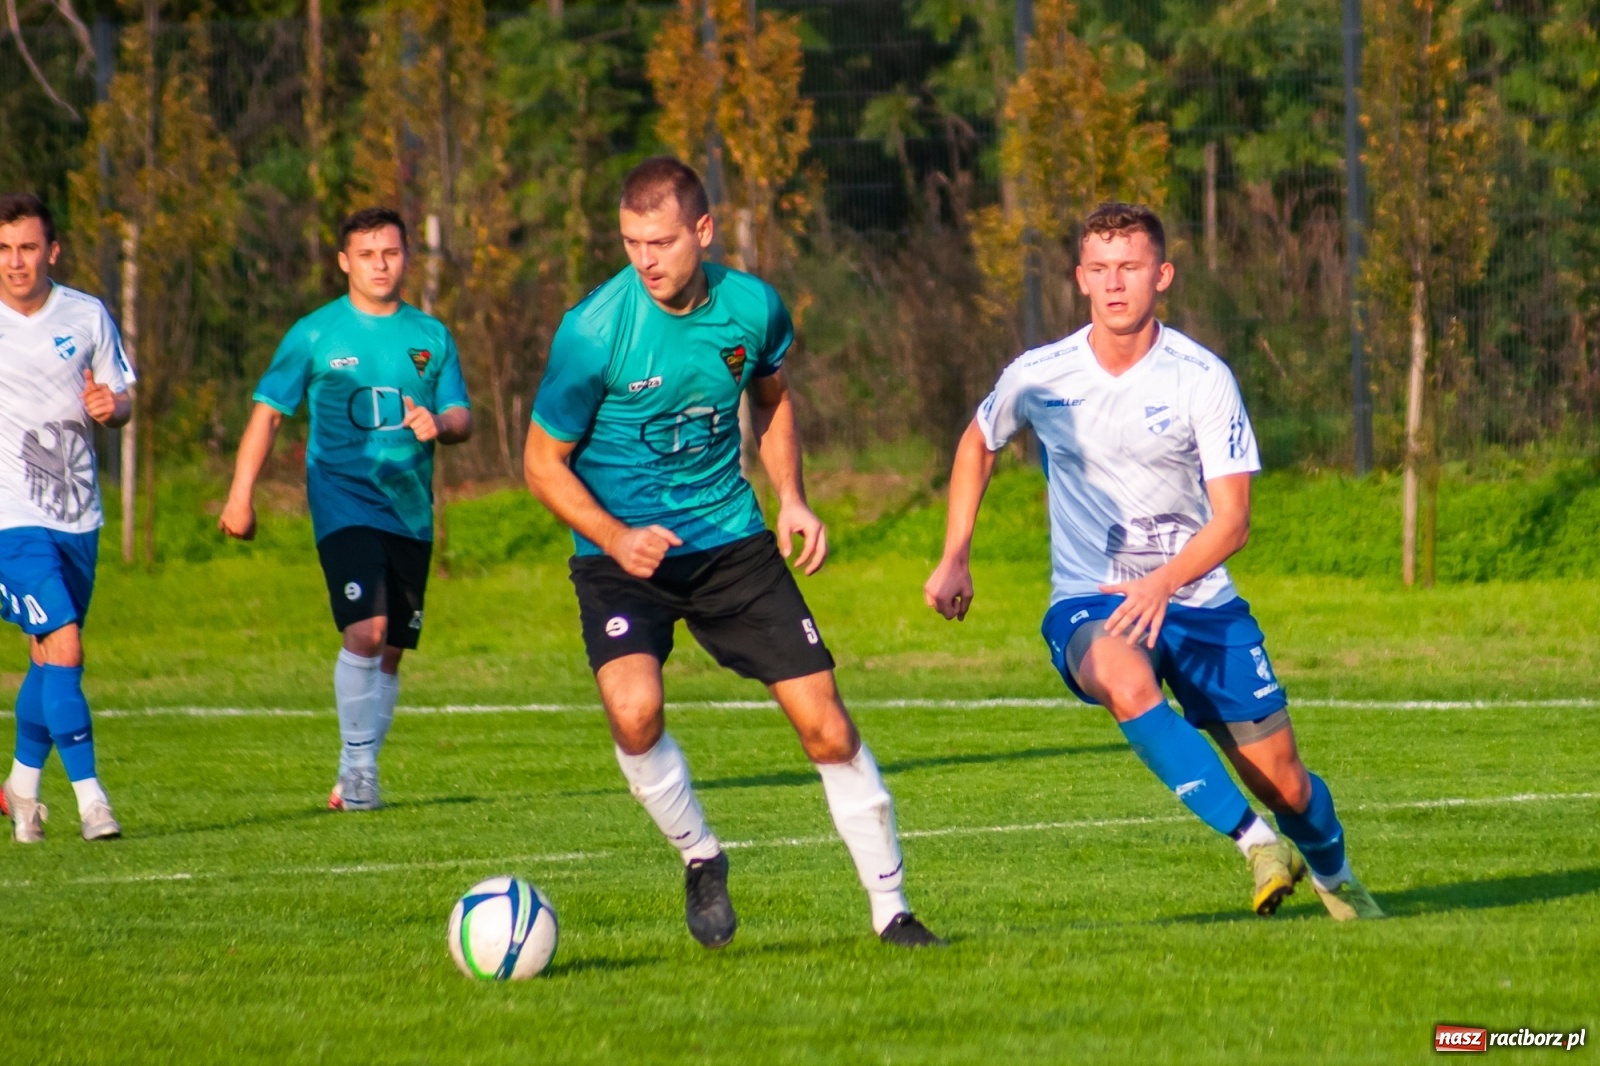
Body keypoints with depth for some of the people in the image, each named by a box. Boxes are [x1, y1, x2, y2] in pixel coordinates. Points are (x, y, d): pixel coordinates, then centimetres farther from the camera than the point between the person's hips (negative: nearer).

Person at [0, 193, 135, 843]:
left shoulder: (87, 317, 4)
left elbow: (120, 401, 13)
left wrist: (111, 407, -8)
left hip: (77, 515, 4)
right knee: (64, 646, -17)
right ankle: (89, 795, -16)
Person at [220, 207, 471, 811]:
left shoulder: (431, 336, 10)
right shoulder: (314, 335, 1)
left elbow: (462, 419, 11)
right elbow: (268, 413, 5)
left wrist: (439, 425, -13)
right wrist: (241, 495, -1)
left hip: (410, 508, 4)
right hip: (343, 502, -4)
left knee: (391, 650, 7)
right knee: (366, 630, -22)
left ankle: (356, 778, 20)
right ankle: (357, 767, -13)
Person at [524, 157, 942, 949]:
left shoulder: (753, 308, -7)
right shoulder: (593, 332, -19)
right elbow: (544, 462, -8)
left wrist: (791, 498, 2)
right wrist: (614, 538, -23)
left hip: (731, 538, 3)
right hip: (622, 549, -3)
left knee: (827, 727, -2)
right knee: (634, 710, -28)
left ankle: (890, 908, 14)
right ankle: (700, 859, -1)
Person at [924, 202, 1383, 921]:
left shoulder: (1203, 379, -10)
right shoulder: (1040, 377, -5)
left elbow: (1231, 521, -14)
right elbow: (977, 445, 18)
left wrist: (1163, 583, -31)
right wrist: (953, 561, 11)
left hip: (1197, 598, 0)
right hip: (1088, 603, 0)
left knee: (1283, 781, 2)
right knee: (1126, 681, -38)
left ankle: (1332, 873, 37)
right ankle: (1255, 843, -35)